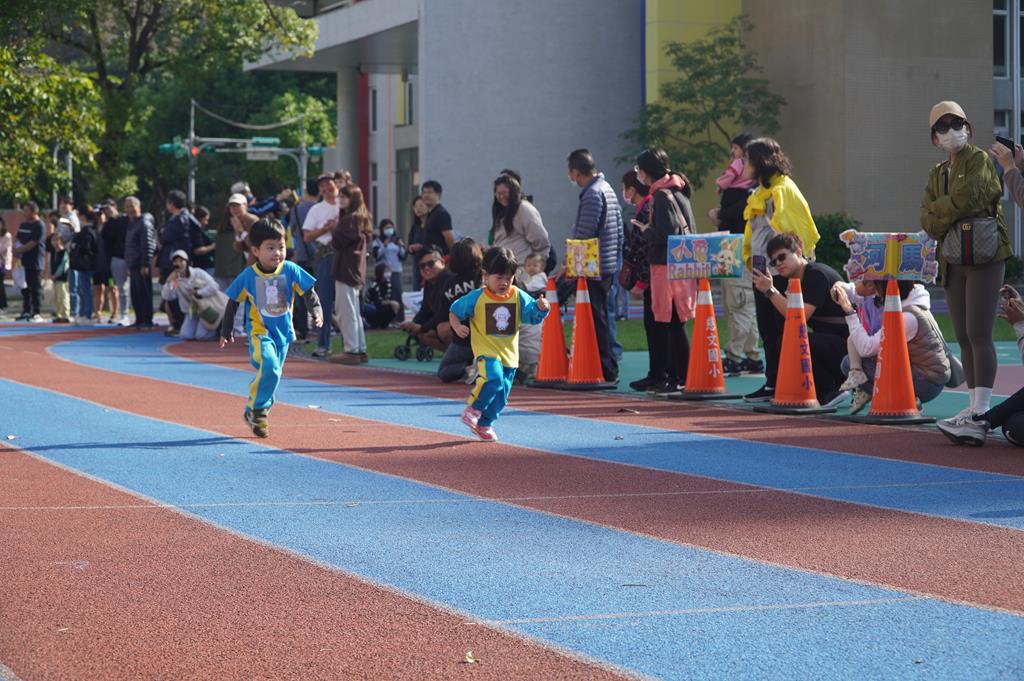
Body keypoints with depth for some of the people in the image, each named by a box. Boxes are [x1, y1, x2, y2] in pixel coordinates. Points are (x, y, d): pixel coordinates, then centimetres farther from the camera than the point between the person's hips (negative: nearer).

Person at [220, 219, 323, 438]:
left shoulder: (290, 271, -6)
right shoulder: (248, 276, -8)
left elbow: (309, 293, 0)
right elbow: (233, 303, 3)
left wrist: (316, 312, -18)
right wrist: (226, 331, 6)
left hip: (283, 332, 4)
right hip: (259, 332, -4)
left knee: (273, 374, 11)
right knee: (269, 367, -24)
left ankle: (253, 412, 30)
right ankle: (258, 411, -9)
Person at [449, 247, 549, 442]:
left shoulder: (519, 297, 1)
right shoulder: (476, 298, -6)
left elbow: (533, 315, 1)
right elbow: (454, 311, 3)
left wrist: (542, 308, -21)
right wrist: (457, 326, -16)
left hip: (509, 353, 4)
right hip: (487, 351, -4)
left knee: (501, 394, 9)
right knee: (493, 378, -29)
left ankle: (484, 424, 29)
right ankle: (473, 408, -6)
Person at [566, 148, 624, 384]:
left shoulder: (592, 195, -16)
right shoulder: (606, 188, 15)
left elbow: (583, 234, -18)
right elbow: (618, 229, 20)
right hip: (609, 265, 10)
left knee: (597, 319, -6)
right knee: (603, 317, 14)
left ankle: (606, 371, -5)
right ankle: (608, 369, 19)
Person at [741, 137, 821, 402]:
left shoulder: (783, 189, -11)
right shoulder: (759, 193, 17)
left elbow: (800, 227, -16)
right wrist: (749, 258, 14)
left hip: (782, 273, -9)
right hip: (762, 272, 9)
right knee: (767, 330, 10)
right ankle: (772, 383, 15)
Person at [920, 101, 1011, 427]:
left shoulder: (979, 160, -3)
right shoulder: (937, 173, 16)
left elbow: (966, 199, -18)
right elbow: (927, 221, 5)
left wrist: (937, 209, -2)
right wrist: (954, 213, -12)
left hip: (985, 256, -7)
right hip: (953, 262, 7)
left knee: (978, 334, -12)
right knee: (963, 337, 8)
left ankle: (983, 406, -11)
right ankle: (974, 403, 14)